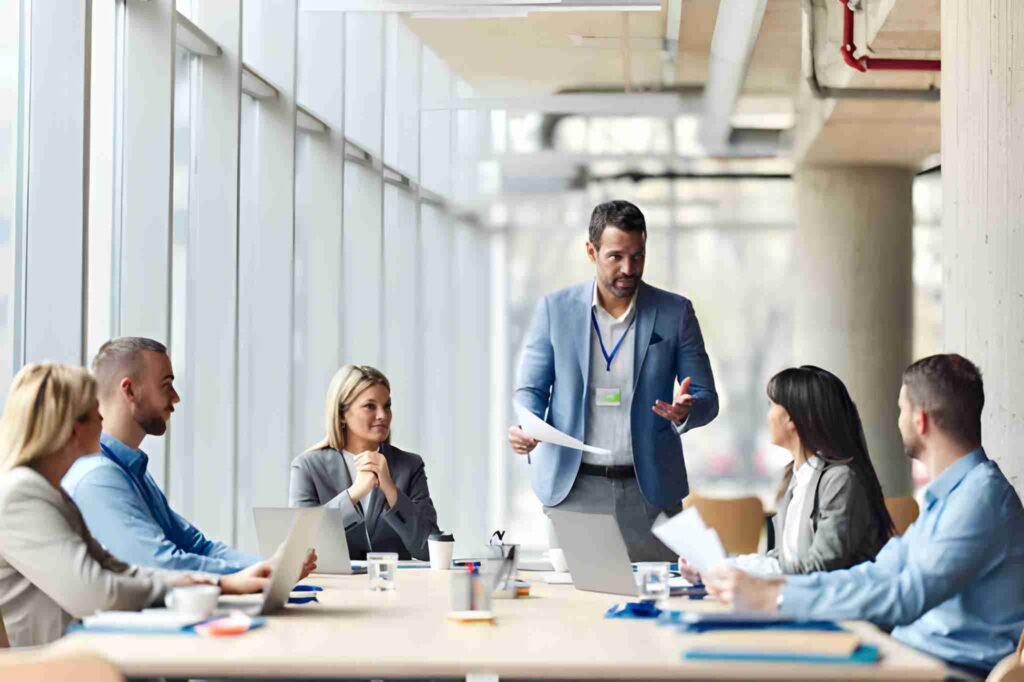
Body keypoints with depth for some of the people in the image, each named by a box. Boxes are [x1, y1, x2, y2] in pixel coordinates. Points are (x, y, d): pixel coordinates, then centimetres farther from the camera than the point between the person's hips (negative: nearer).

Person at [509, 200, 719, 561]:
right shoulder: (555, 309, 4)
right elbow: (530, 388, 7)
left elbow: (707, 398, 5)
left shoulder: (675, 313, 3)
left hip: (649, 490, 0)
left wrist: (684, 411, -19)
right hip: (572, 487, 0)